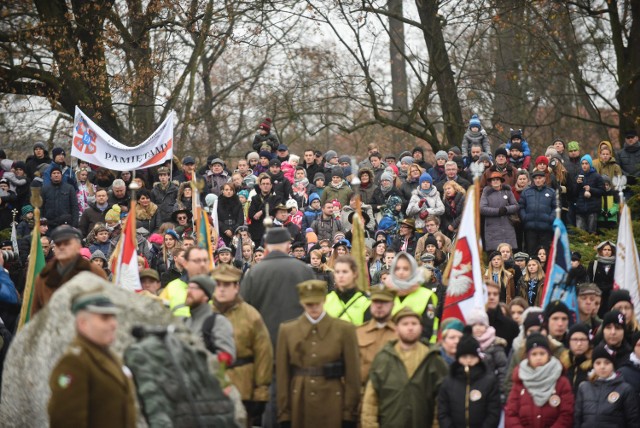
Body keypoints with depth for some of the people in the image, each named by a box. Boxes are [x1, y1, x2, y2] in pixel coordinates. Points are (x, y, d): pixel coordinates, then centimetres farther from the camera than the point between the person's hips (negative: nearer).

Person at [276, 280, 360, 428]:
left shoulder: (344, 329, 2)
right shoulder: (287, 330, 6)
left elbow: (352, 374, 0)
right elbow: (282, 376, 5)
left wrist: (349, 414, -4)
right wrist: (284, 415, 1)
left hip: (332, 410, -1)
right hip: (300, 408, 1)